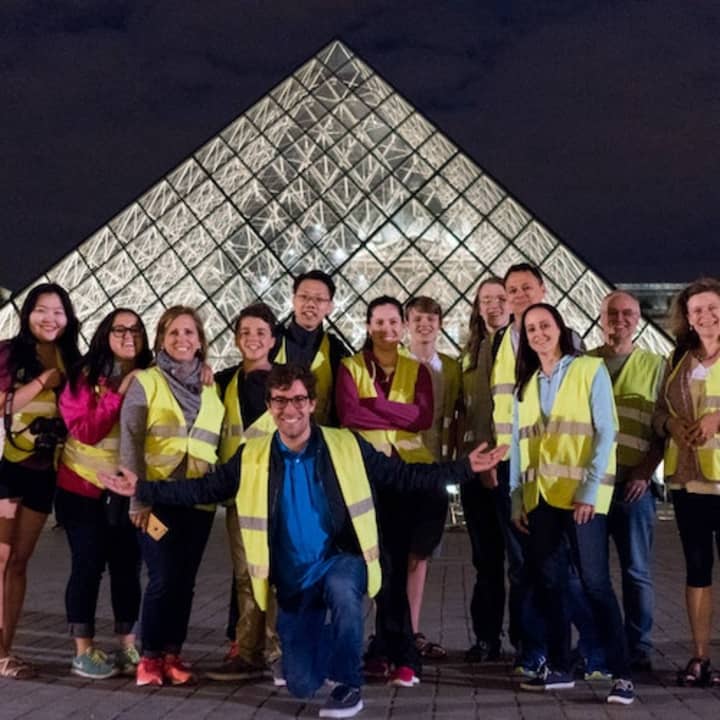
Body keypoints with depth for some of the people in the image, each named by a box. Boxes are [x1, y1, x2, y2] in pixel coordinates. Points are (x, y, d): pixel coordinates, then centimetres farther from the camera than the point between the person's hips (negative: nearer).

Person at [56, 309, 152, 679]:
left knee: (127, 566, 6)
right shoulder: (84, 377, -8)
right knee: (88, 565, 0)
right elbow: (86, 432, -18)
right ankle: (83, 652, 8)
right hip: (84, 487, -3)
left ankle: (128, 646, 16)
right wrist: (119, 393, -22)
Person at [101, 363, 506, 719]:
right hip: (294, 579, 2)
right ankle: (329, 644, 38)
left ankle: (350, 684, -14)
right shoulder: (251, 458, -3)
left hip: (342, 560, -2)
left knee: (341, 591, -39)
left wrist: (465, 468, -13)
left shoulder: (346, 446, -7)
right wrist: (142, 489, -4)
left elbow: (404, 476, -5)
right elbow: (204, 489, 2)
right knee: (302, 686, 2)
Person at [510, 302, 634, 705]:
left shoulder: (590, 370, 0)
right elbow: (519, 444, 13)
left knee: (595, 582, -8)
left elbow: (606, 433, -7)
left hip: (583, 495, -5)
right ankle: (560, 667, 17)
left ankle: (622, 674, -2)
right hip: (540, 497, 5)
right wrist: (517, 498, 5)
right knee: (548, 582, 7)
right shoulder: (526, 383, 14)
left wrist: (589, 490, -15)